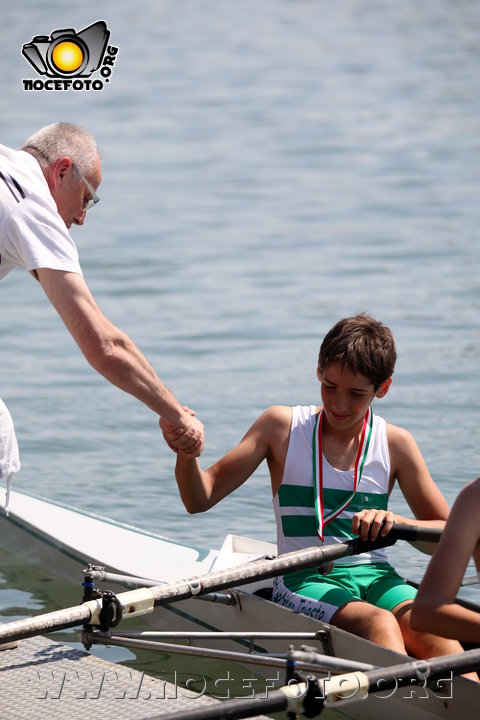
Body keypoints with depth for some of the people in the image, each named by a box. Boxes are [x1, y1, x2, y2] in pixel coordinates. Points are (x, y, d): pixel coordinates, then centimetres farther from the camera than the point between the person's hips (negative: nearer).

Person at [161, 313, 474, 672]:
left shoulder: (395, 444, 10)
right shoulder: (282, 426, 7)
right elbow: (200, 499, 5)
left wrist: (396, 522, -13)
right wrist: (186, 451, -17)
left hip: (375, 576, 2)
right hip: (305, 581, -2)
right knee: (378, 624, -35)